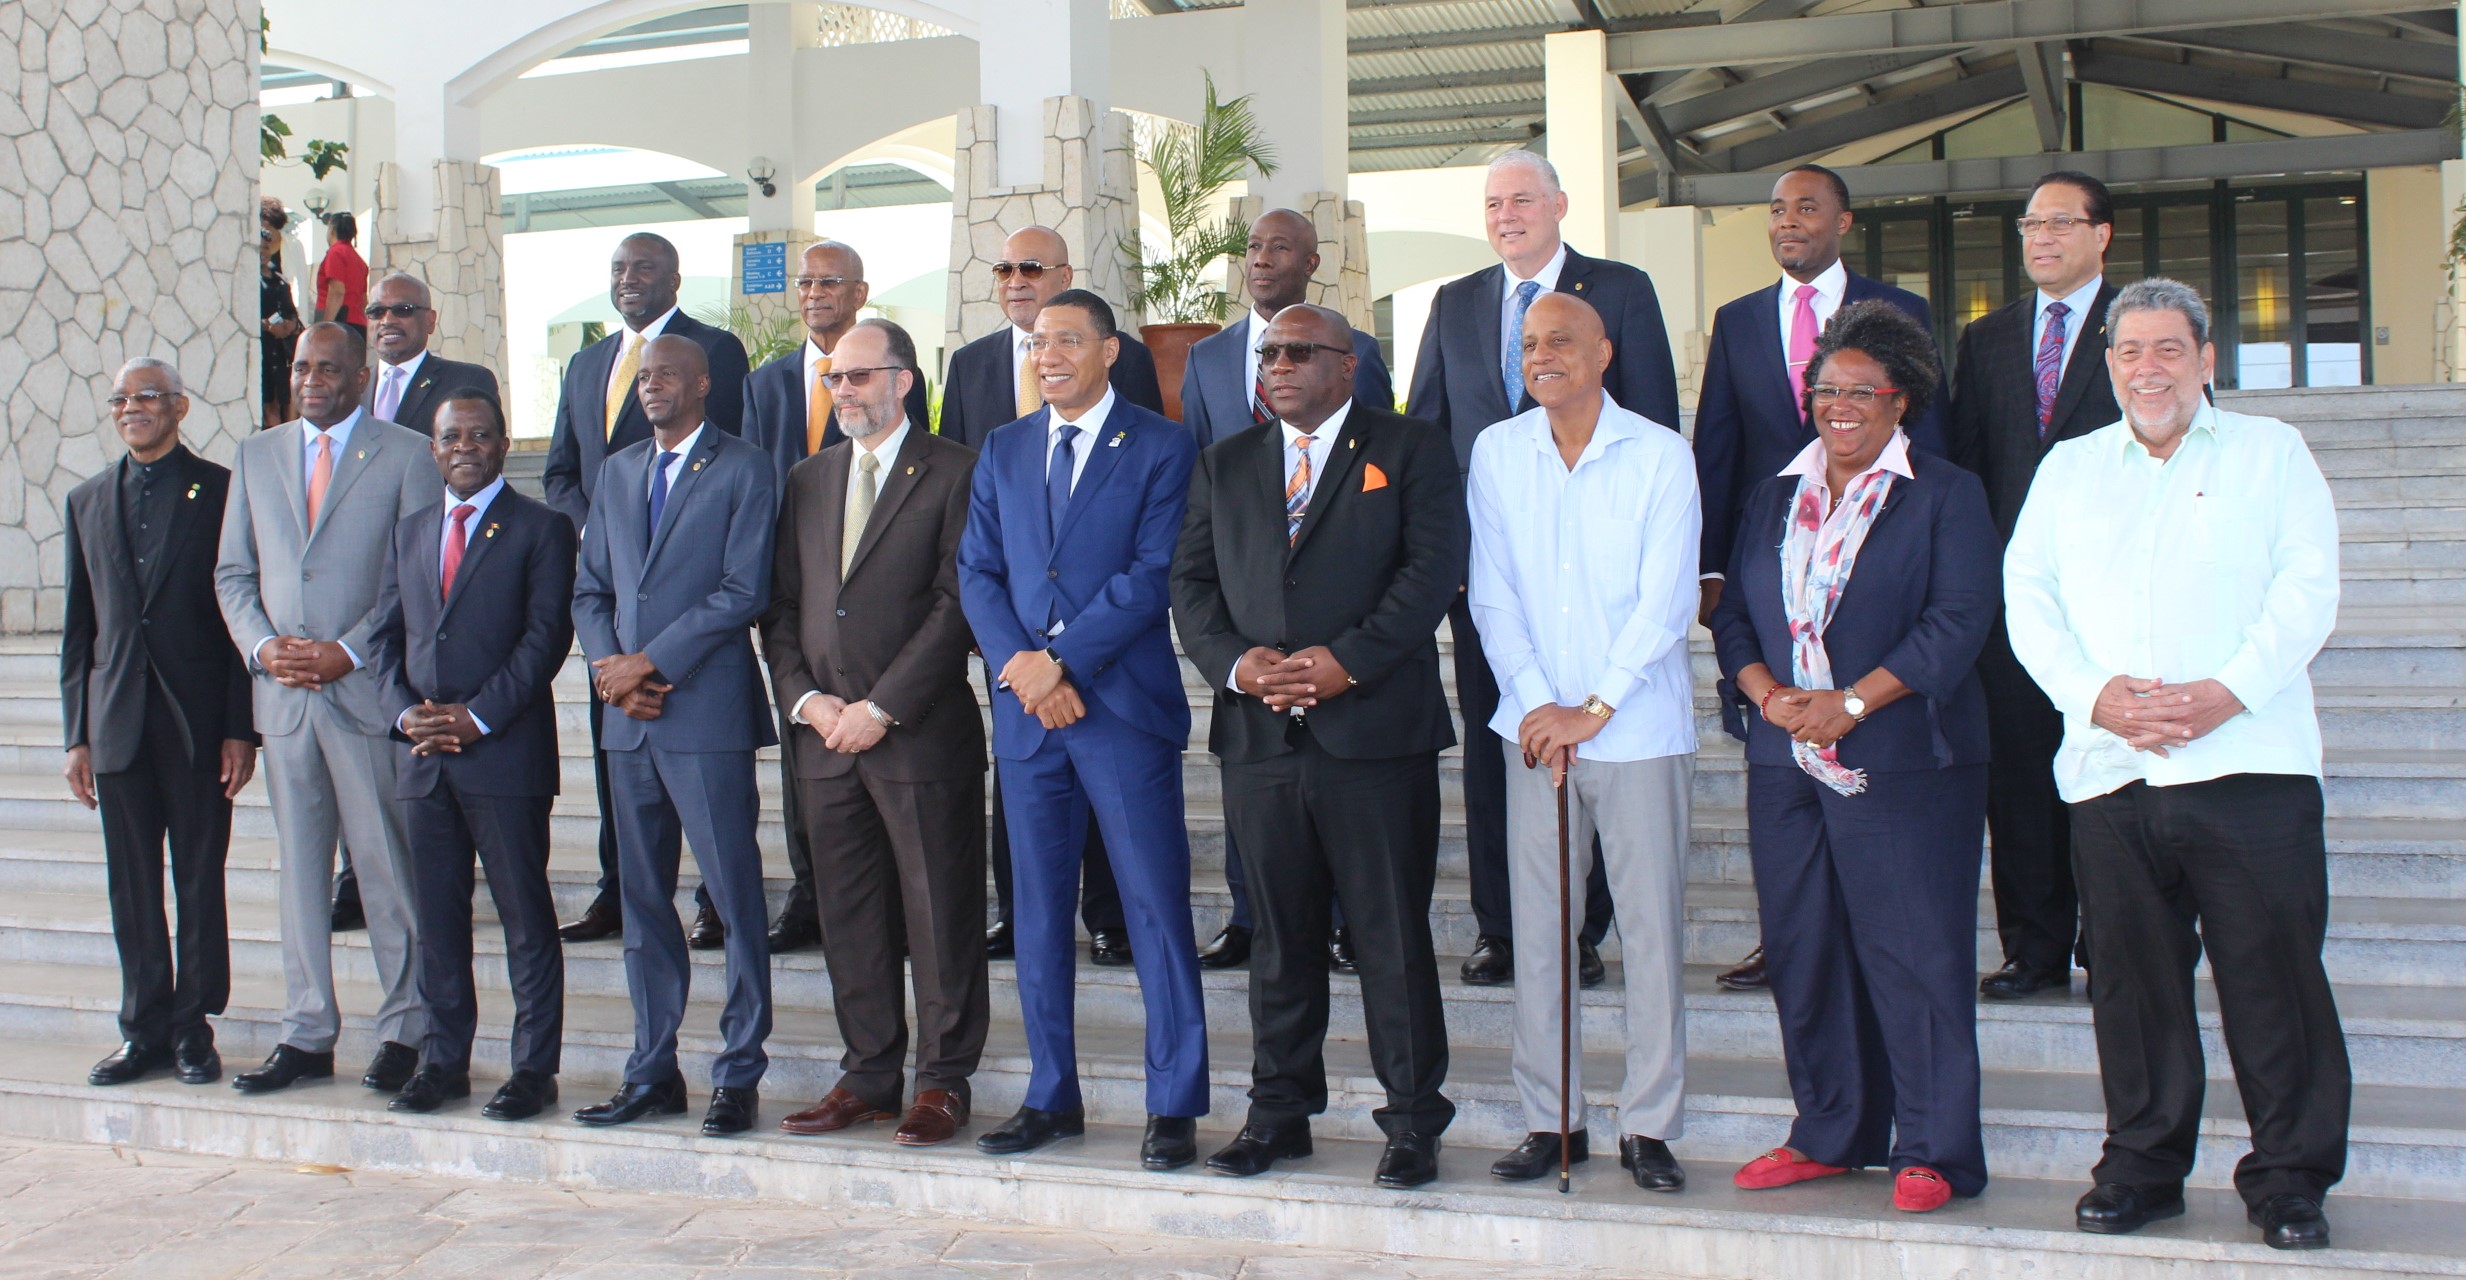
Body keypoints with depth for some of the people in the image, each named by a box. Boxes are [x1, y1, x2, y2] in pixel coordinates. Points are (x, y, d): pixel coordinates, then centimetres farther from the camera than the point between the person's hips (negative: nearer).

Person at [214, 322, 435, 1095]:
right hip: (282, 690, 4)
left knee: (388, 866, 0)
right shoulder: (255, 456, 15)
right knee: (299, 866, 9)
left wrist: (350, 651, -13)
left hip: (369, 690, -4)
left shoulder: (405, 455, 1)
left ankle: (405, 1032, 10)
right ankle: (306, 1036, 16)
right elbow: (233, 573, 14)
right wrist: (261, 646, -3)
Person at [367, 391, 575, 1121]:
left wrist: (478, 716, -14)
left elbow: (547, 635, -8)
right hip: (422, 755, 5)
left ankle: (534, 1069, 6)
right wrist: (405, 712, -2)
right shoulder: (410, 533, 18)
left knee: (525, 916, 0)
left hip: (507, 751, -5)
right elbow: (388, 635, 15)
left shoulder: (541, 528, 1)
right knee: (436, 916, 9)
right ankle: (443, 1061, 19)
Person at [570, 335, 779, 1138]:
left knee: (734, 896, -2)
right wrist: (610, 669, -2)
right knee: (642, 898, 10)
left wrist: (652, 663, -12)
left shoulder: (744, 470, -1)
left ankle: (739, 1076, 5)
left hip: (707, 712, -6)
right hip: (627, 718, 6)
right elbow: (590, 589, 16)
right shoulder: (619, 471, 18)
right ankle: (652, 1072, 18)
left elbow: (745, 590, -10)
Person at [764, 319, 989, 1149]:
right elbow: (780, 607, 15)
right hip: (824, 737, 6)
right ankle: (869, 1075, 21)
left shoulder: (955, 474, -3)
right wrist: (805, 699, -2)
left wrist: (881, 708, -13)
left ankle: (943, 1082, 11)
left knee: (941, 915, 1)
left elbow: (958, 603, -10)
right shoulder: (807, 481, 16)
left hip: (922, 732, -5)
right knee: (850, 917, 10)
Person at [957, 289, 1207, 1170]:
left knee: (1157, 907, -3)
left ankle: (1175, 1106, 4)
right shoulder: (1003, 451, 15)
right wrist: (1017, 664, -8)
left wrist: (1061, 659, -14)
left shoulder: (1161, 447, 1)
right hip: (1026, 708, 5)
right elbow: (977, 572, 9)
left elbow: (1153, 572, -9)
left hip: (1126, 707, -5)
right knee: (1037, 909, 10)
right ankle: (1052, 1097, 20)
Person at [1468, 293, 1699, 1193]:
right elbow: (1492, 594, 4)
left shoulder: (1660, 455, -3)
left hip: (1639, 728, -2)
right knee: (1538, 926, 4)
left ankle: (1649, 1126, 10)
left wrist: (1591, 710, -10)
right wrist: (1535, 704, -6)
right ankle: (1548, 1120, 13)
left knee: (1652, 926, 1)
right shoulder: (1496, 452, 6)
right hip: (1535, 729, 2)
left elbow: (1665, 602, -6)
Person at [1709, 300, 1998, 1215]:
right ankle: (1830, 1134, 21)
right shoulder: (1773, 498, 17)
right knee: (1802, 954, 8)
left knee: (1914, 954, -4)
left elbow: (1959, 622, -8)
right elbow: (1734, 613, 13)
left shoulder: (1946, 496, 2)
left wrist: (1851, 703, -16)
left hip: (1903, 762, -5)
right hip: (1785, 763, 5)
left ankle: (1934, 1151, 6)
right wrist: (1765, 691, -8)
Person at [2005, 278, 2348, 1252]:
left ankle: (2290, 1174, 11)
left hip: (2247, 763, -2)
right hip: (2110, 770, 2)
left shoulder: (2270, 452, 11)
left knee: (2273, 974, -2)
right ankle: (2142, 1164, 19)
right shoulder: (2068, 467, 18)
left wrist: (2228, 692, -14)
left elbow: (2308, 589, 0)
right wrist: (2094, 694, -8)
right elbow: (2027, 596, 9)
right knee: (2130, 977, 6)